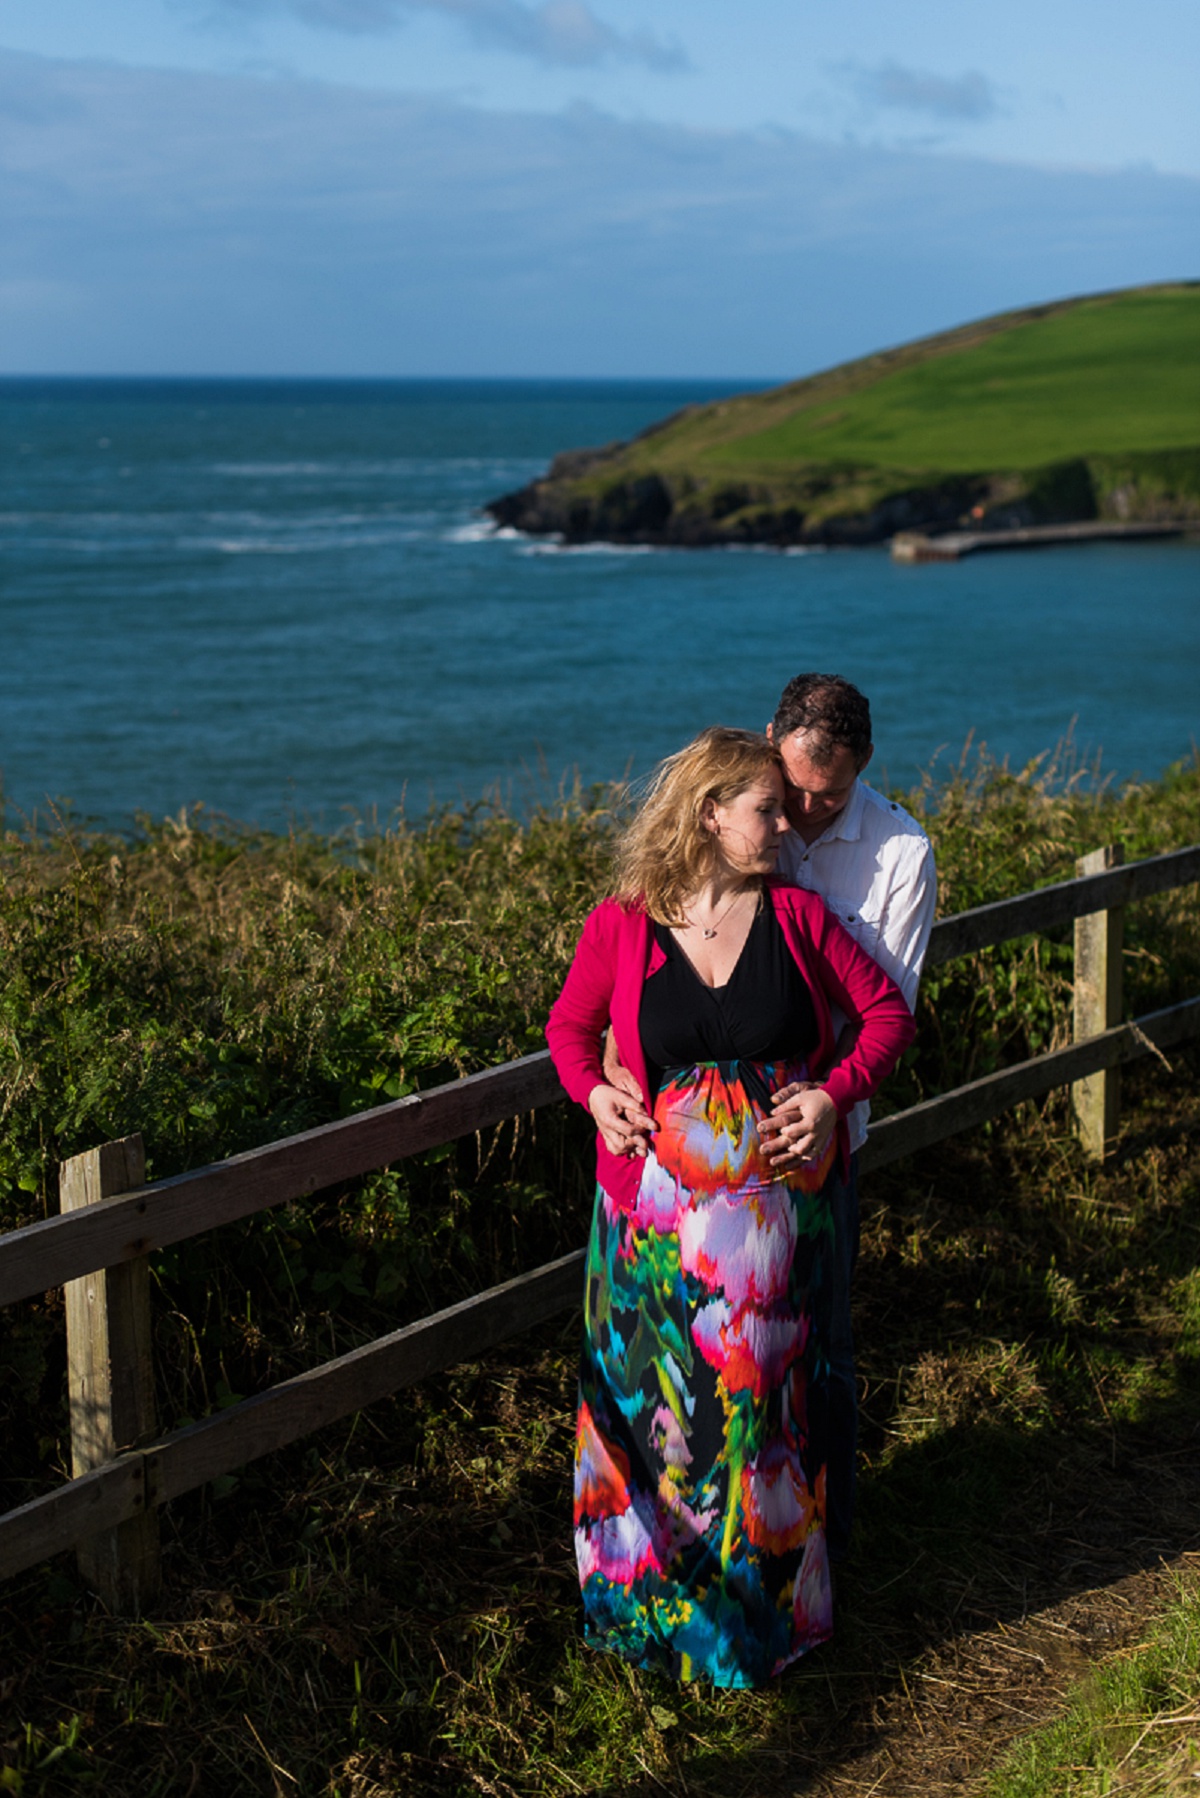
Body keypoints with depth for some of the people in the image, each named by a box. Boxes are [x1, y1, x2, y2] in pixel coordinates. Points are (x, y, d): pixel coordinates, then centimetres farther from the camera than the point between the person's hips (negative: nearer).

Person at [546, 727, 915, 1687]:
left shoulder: (797, 917, -3)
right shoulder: (620, 926, -5)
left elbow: (889, 1012, 4)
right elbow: (569, 1024, 10)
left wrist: (835, 1094, -11)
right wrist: (593, 1090, -9)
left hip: (777, 1203, 1)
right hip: (660, 1207, -1)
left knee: (763, 1400, 10)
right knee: (657, 1399, 8)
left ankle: (763, 1596, 27)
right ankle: (657, 1595, 27)